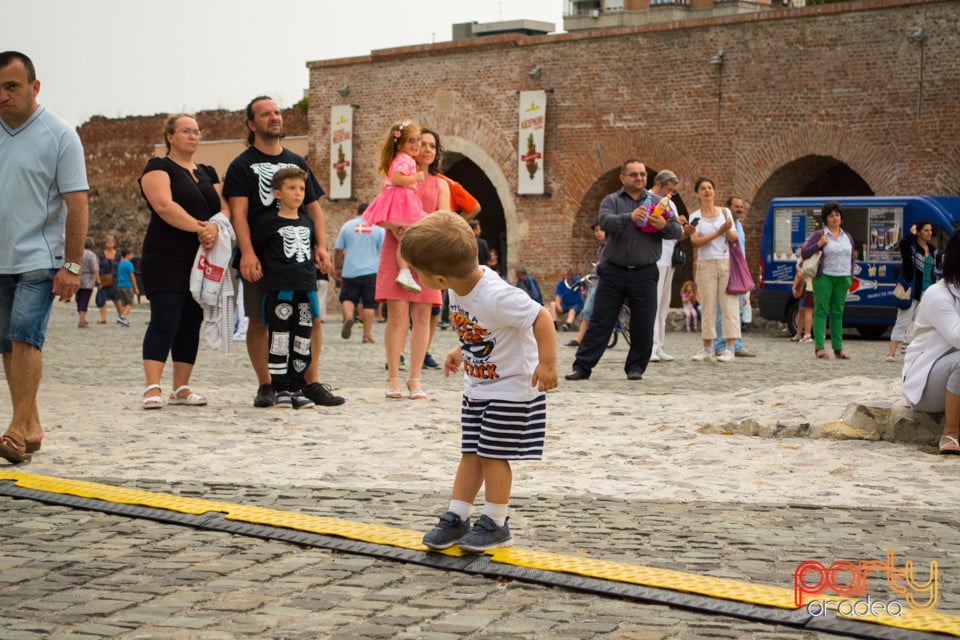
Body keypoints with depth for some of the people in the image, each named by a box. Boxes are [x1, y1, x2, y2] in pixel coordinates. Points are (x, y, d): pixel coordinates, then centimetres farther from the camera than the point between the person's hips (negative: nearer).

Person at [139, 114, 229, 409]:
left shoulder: (207, 173, 19)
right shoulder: (158, 168, 0)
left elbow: (225, 207, 7)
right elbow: (164, 206, -16)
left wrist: (214, 227, -15)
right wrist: (198, 227, -22)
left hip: (202, 260, 6)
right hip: (166, 259, -6)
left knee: (191, 324, 7)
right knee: (164, 321, -13)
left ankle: (181, 389, 12)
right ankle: (153, 389, -18)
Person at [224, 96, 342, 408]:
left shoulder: (297, 162, 18)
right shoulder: (242, 166, 4)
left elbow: (314, 208, 17)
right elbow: (238, 213, -7)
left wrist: (321, 246, 2)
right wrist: (247, 253, -20)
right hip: (260, 257, -3)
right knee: (259, 321, -1)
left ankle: (311, 383, 7)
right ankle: (265, 385, 9)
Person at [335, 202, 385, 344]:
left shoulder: (347, 226, 6)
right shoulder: (379, 228, 4)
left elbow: (338, 250, 5)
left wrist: (337, 268, 16)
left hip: (350, 271, 0)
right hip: (371, 271, 0)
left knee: (347, 298, 10)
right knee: (369, 303, 3)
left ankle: (348, 316, -19)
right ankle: (367, 334, 1)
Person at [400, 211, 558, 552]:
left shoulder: (496, 297, -33)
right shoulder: (460, 287, -6)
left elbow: (541, 318, -30)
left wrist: (547, 363, -33)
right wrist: (461, 352, 13)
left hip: (511, 388, -8)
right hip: (477, 386, 8)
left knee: (493, 455, -1)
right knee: (470, 455, 11)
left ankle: (495, 524, 12)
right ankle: (456, 518, 17)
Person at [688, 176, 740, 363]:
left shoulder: (725, 212, 9)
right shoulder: (695, 217, 5)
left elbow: (734, 239, 2)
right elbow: (696, 242, -9)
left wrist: (728, 230, -19)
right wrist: (718, 232, -17)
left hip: (726, 263, 0)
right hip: (706, 264, 0)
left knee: (729, 304, -6)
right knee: (708, 306, 1)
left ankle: (730, 348, -6)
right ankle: (707, 349, 5)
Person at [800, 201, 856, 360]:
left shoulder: (848, 237, 15)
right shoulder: (819, 235, -1)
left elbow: (852, 258, 22)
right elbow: (804, 253, -6)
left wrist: (850, 276, 13)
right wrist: (819, 244, -17)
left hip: (842, 278, 5)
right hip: (824, 277, -5)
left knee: (837, 313, 7)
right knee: (821, 311, -6)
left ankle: (838, 348, 10)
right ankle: (819, 347, -7)